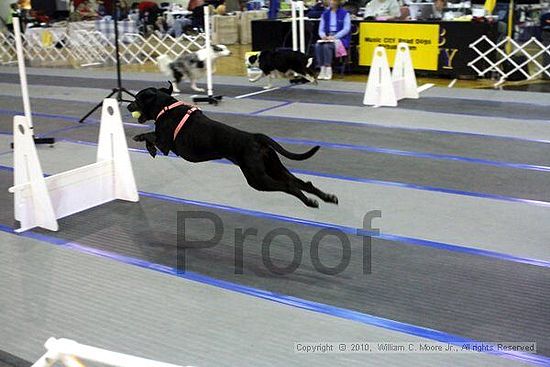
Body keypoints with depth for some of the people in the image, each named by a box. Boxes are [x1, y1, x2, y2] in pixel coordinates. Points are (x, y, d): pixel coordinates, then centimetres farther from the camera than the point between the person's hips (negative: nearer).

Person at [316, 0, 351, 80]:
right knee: (318, 46, -28)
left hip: (341, 39, -4)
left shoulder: (345, 14, 0)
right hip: (327, 38, 4)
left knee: (327, 46, -34)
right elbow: (321, 29, 11)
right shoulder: (325, 14, 14)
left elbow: (346, 29, -8)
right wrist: (323, 36, -13)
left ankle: (328, 70, -30)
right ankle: (322, 69, -28)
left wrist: (334, 37, -20)